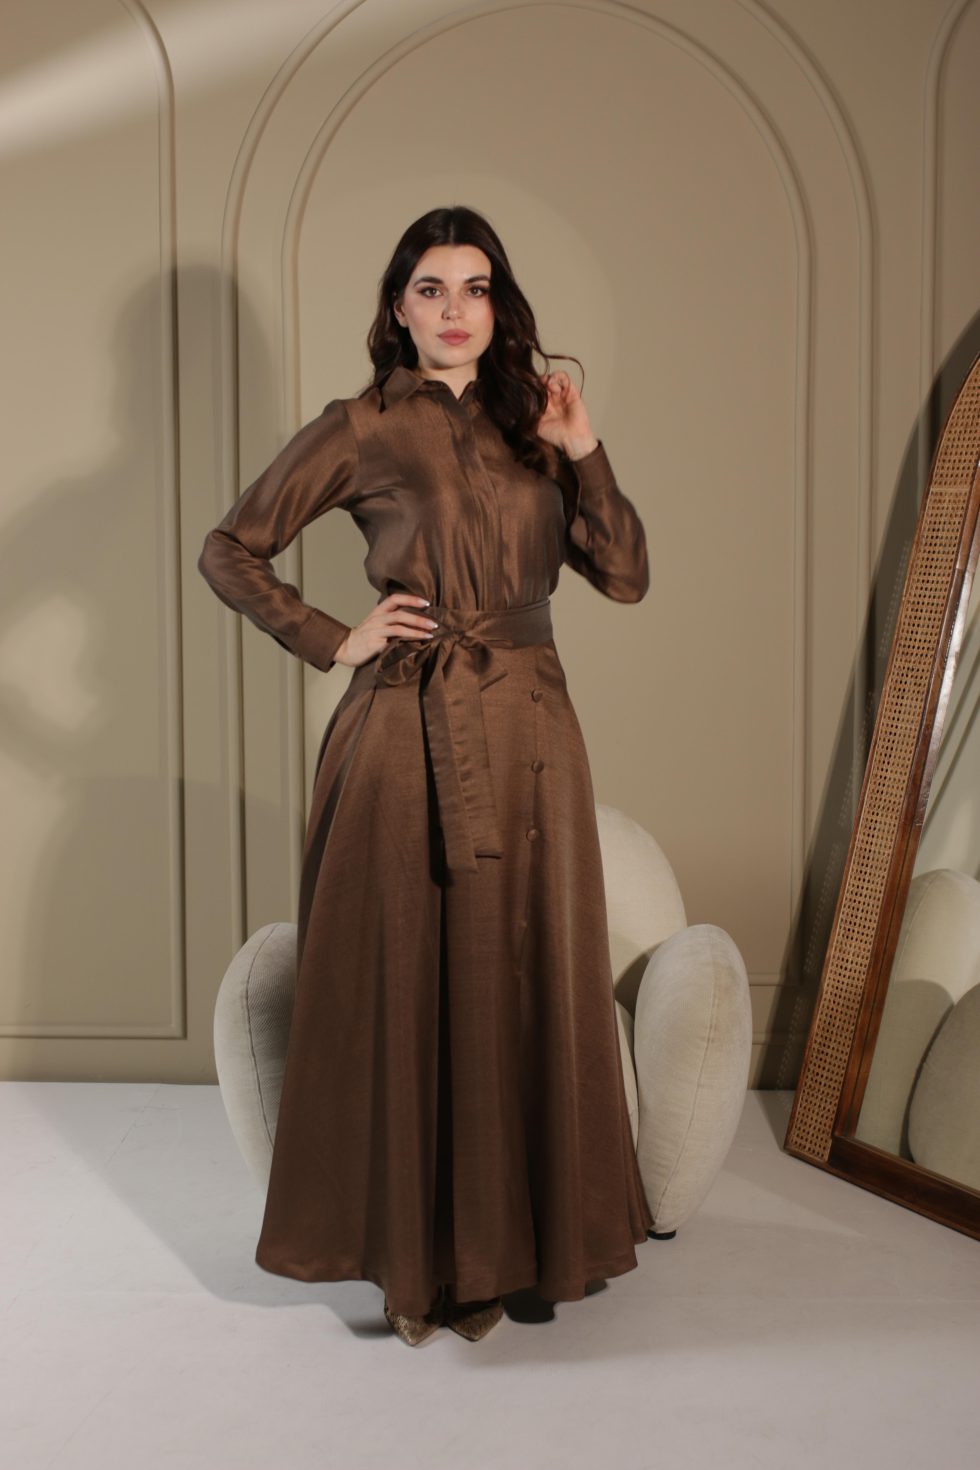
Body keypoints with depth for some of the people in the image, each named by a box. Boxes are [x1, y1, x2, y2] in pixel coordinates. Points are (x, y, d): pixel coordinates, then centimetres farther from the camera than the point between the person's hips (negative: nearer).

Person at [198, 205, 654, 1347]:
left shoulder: (530, 425, 14)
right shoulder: (363, 428, 1)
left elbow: (625, 575, 8)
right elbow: (229, 550, 3)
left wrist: (582, 451, -1)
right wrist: (335, 642, -4)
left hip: (528, 736, 4)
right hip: (408, 737, -4)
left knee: (519, 987, 8)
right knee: (404, 987, 3)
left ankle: (507, 1240, 25)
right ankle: (411, 1252, 20)